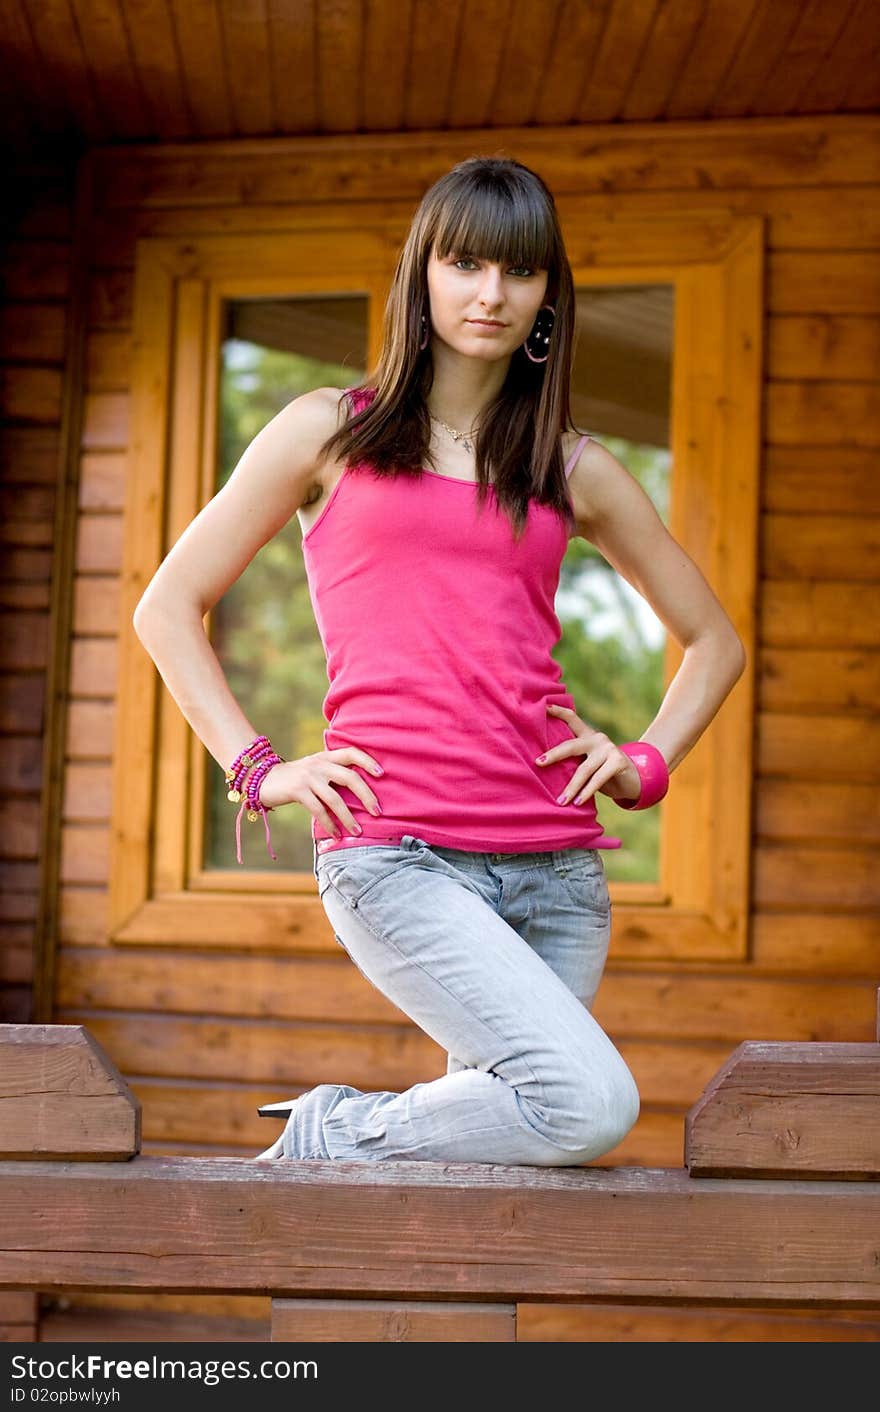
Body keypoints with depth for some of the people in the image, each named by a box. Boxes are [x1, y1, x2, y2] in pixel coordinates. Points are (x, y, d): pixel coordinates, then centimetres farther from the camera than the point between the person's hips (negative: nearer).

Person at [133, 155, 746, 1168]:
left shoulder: (577, 470, 15)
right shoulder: (328, 433, 8)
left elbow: (714, 641, 26)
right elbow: (167, 609, 11)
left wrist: (647, 762, 9)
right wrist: (257, 770, 0)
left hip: (555, 866, 4)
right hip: (395, 850, -4)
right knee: (590, 1103, -22)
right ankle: (327, 1140, 0)